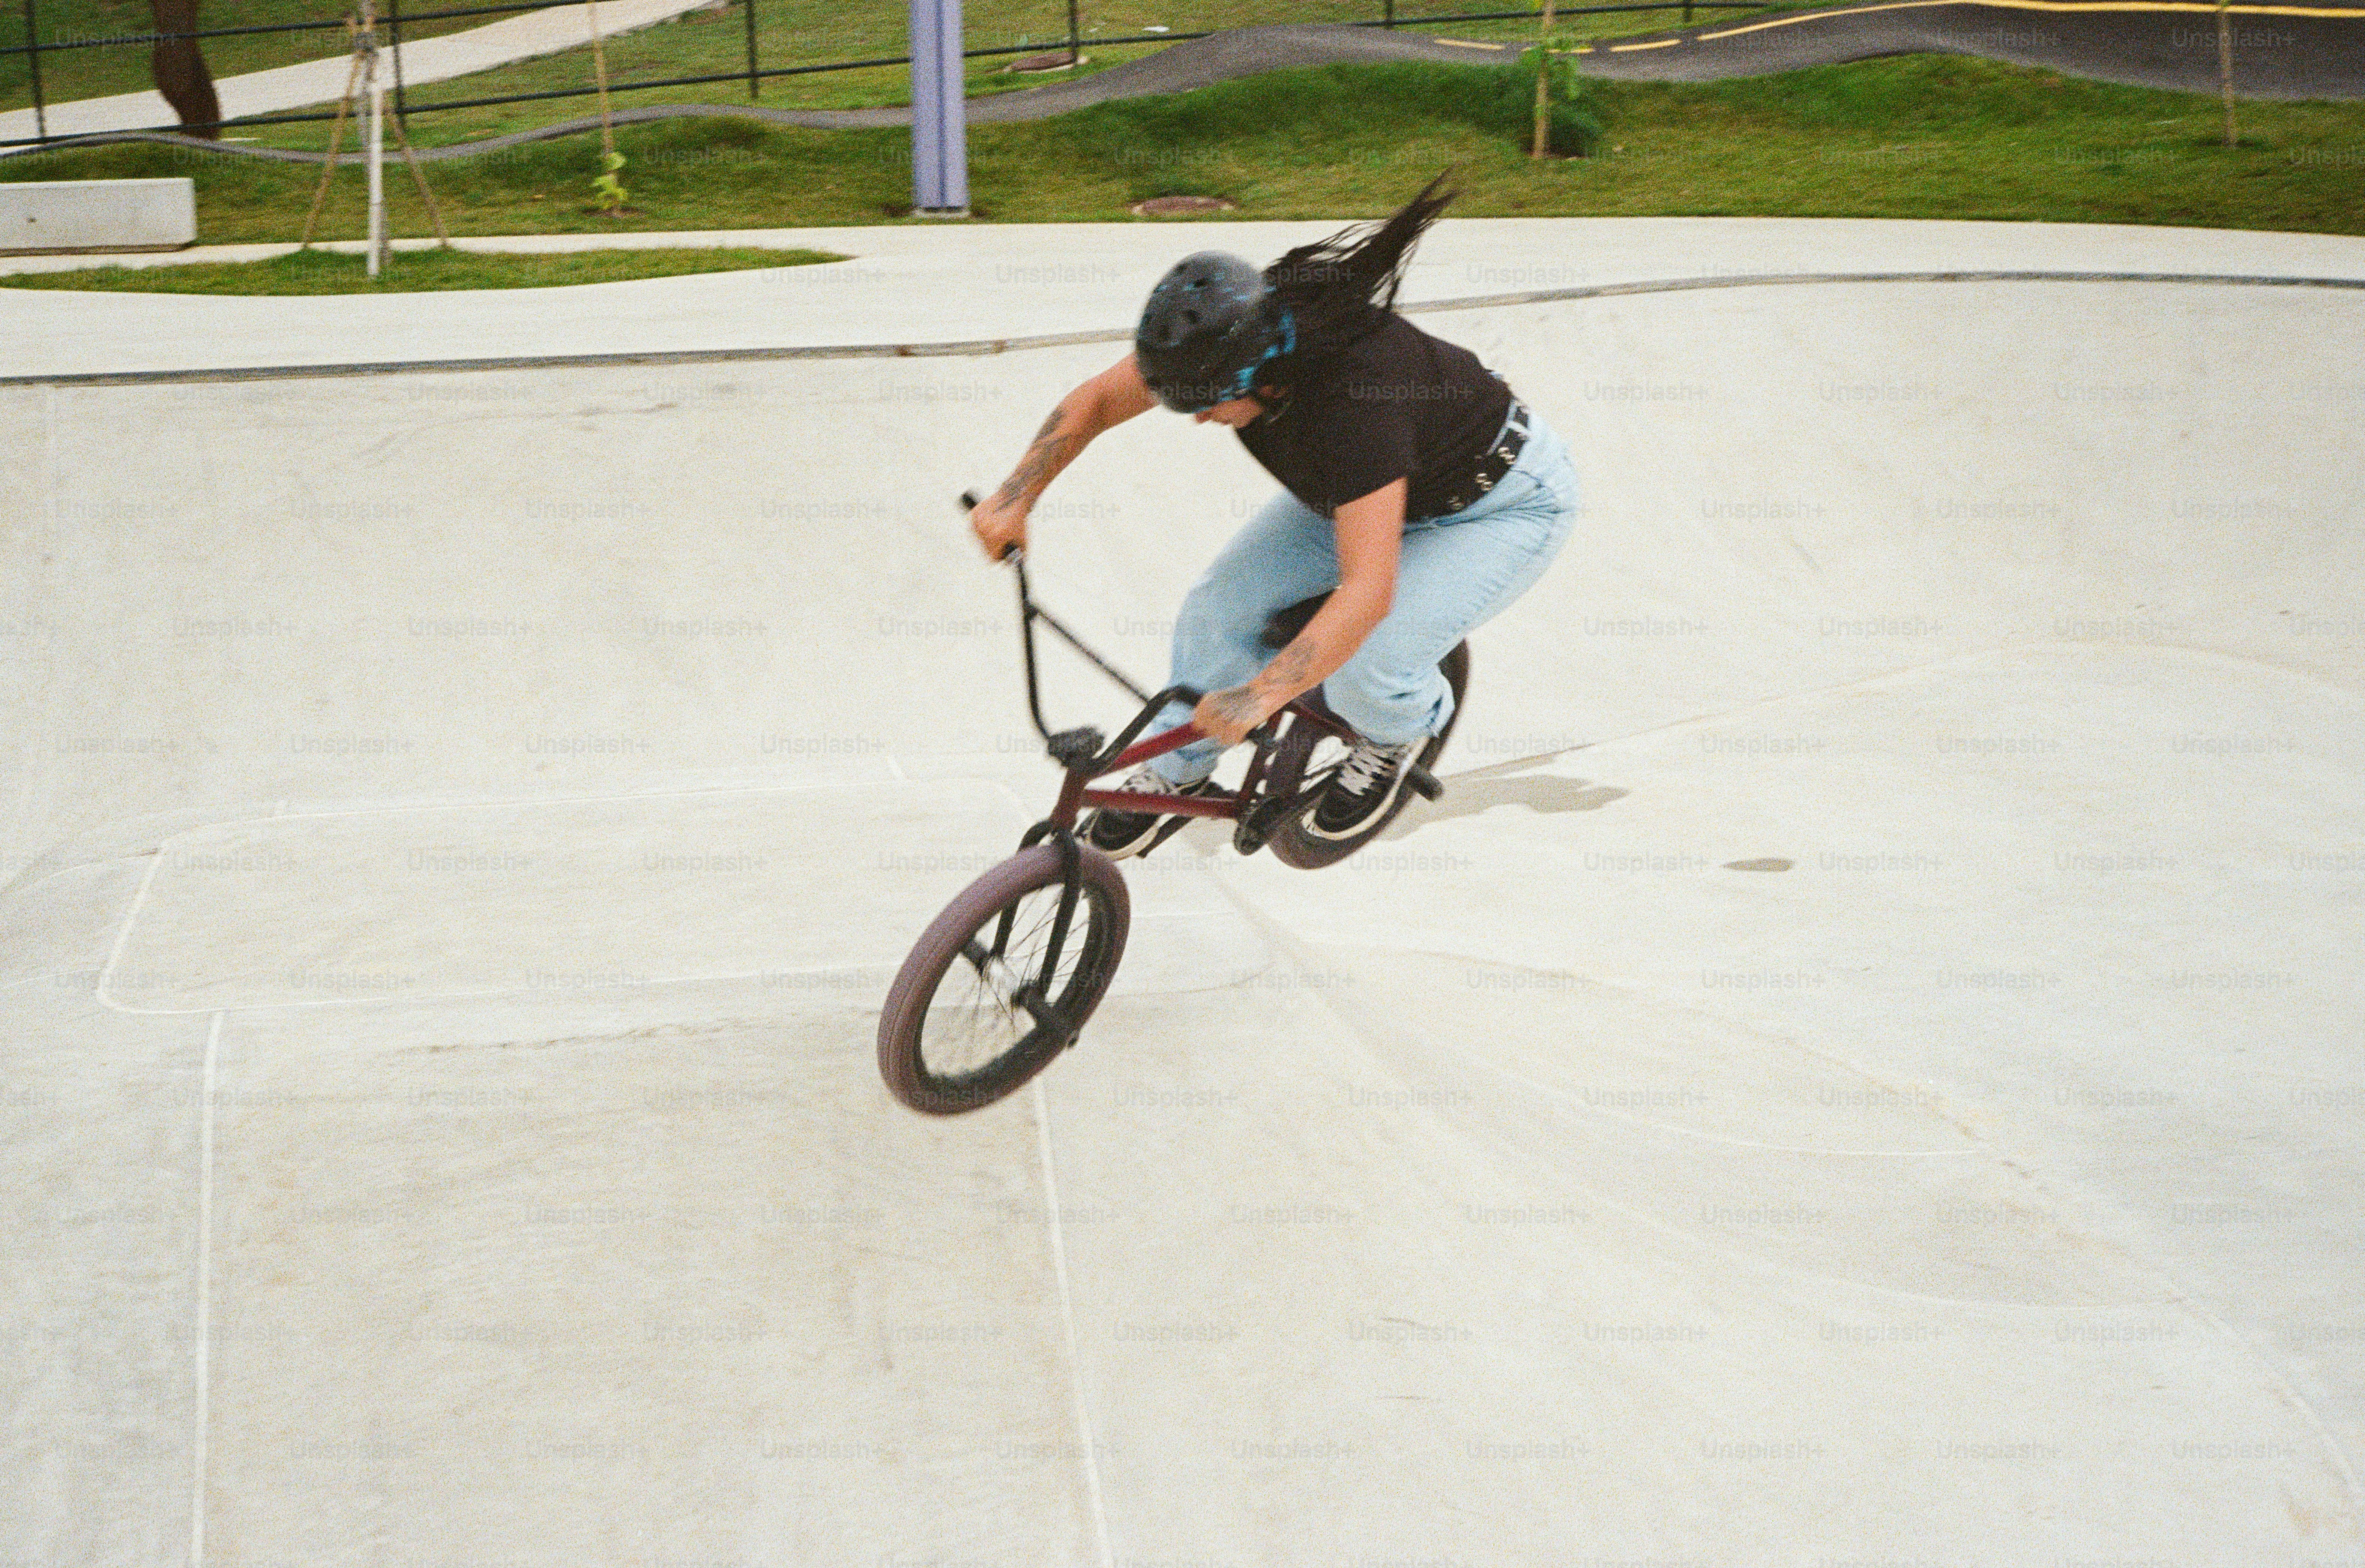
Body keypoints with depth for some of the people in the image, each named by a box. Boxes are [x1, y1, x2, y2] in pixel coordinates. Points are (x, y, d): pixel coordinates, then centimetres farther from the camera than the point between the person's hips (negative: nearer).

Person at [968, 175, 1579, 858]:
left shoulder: (1355, 396, -43)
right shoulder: (1231, 330, -23)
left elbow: (1368, 591, -46)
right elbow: (1096, 400, -7)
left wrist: (1258, 697, -52)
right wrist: (1014, 498, -19)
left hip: (1506, 504, -7)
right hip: (1373, 484, 7)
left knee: (1366, 670, -25)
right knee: (1218, 609, -7)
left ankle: (1401, 730, 12)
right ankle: (1176, 776, 17)